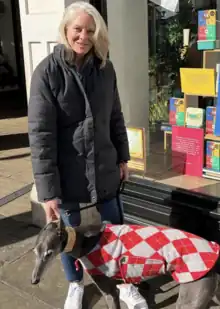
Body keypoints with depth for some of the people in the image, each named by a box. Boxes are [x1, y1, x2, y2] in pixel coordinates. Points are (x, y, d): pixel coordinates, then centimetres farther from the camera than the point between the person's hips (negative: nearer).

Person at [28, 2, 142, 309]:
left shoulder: (105, 68, -1)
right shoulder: (47, 71, -14)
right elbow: (40, 133, -17)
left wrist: (122, 157, 11)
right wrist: (47, 189, -19)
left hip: (104, 165, 3)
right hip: (67, 170, -3)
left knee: (115, 226, 16)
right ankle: (75, 284, 42)